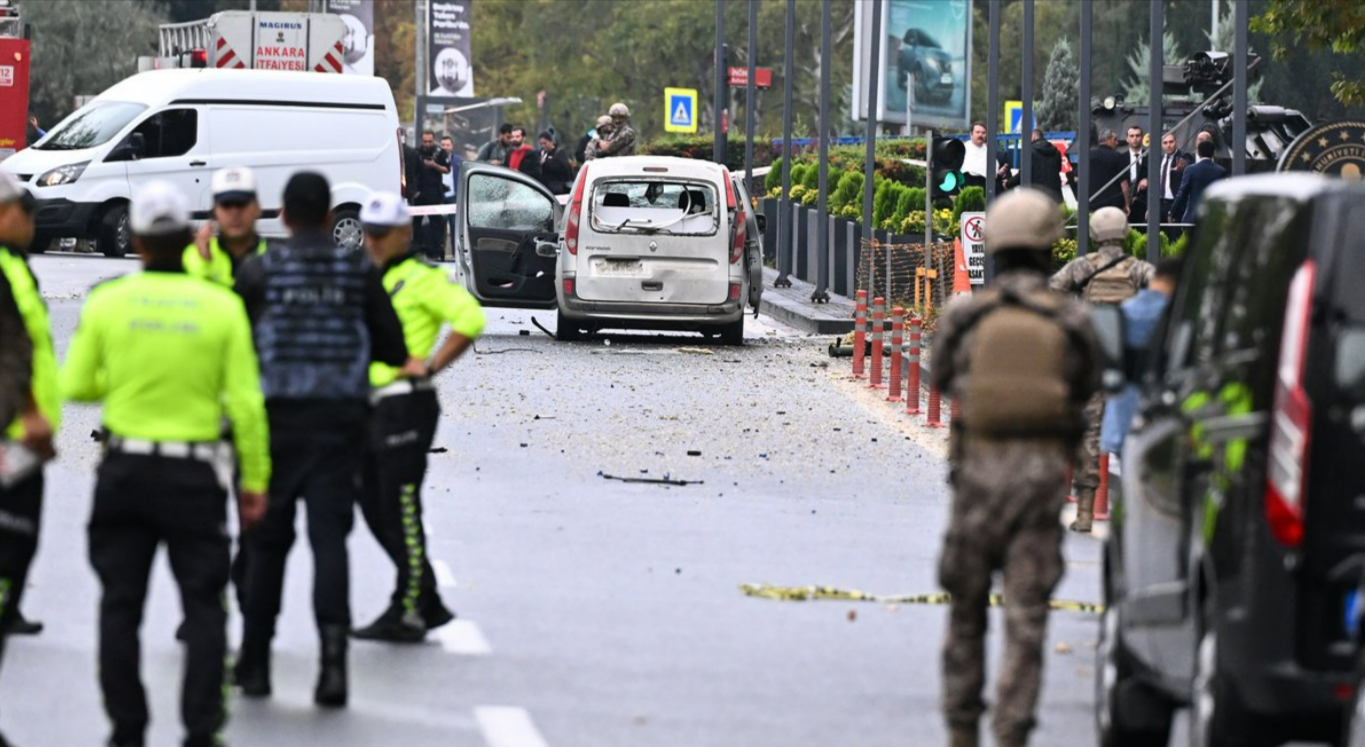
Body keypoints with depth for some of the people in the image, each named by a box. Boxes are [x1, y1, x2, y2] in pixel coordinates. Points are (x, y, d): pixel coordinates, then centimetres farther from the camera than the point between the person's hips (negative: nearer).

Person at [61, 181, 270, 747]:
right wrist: (255, 479, 1)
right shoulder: (221, 306, -7)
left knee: (120, 604, 11)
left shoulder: (106, 303, -5)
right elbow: (245, 403, -7)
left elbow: (75, 386, 2)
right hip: (195, 475, -1)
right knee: (203, 605, 6)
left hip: (125, 470, 1)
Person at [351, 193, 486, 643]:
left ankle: (407, 613, -2)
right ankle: (430, 605, 19)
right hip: (370, 406, 9)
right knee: (374, 509, 11)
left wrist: (430, 366, -18)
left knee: (400, 511, -8)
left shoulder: (421, 280, -9)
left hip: (405, 405, -9)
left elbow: (470, 319, -20)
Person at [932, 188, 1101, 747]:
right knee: (1027, 612, 1)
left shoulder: (965, 316, -4)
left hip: (979, 469, 1)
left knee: (967, 606, 14)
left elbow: (942, 378, 12)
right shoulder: (1072, 321, -4)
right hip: (1044, 470, -1)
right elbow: (1087, 388, 11)